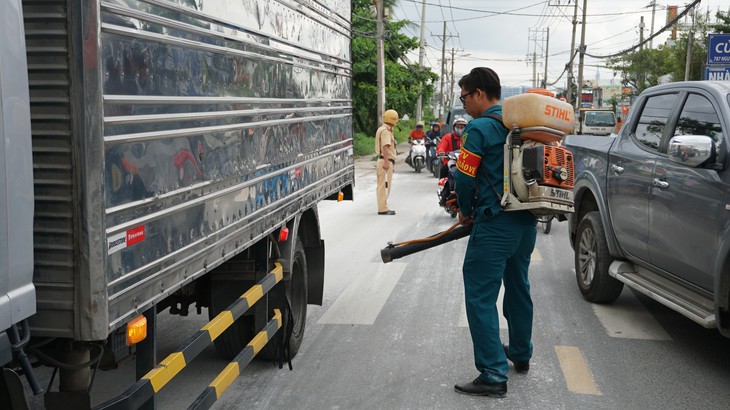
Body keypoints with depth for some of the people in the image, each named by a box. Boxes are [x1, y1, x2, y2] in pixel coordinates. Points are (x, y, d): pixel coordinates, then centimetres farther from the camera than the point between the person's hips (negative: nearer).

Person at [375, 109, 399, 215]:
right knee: (384, 185, -9)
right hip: (386, 160, -11)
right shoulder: (385, 131, -14)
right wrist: (386, 162, -27)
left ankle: (383, 207, 21)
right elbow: (385, 147, -22)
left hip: (387, 161, 11)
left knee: (384, 185, 14)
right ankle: (382, 209, -8)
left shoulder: (387, 130, 20)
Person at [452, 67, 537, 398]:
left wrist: (465, 211, 5)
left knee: (481, 297, -3)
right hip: (527, 221, 9)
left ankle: (494, 376, -4)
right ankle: (521, 354, 39)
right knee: (518, 287, 23)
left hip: (495, 225, -9)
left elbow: (464, 177, -14)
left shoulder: (480, 128, -12)